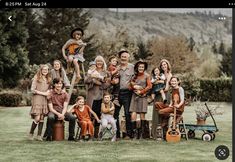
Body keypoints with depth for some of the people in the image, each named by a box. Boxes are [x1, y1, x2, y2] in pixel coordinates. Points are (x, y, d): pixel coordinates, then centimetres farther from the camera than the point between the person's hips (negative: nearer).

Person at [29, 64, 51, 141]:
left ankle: (39, 135, 5)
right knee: (37, 118, -12)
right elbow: (32, 90, -6)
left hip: (45, 100, 5)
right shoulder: (36, 78, -1)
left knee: (42, 118, 2)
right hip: (37, 99, -5)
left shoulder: (48, 79, 15)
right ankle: (31, 133, 5)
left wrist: (48, 92, -2)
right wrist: (43, 93, -9)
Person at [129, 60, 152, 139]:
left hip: (143, 96, -2)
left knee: (142, 114, -3)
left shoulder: (146, 76, 3)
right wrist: (134, 87, -8)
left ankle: (142, 133, 5)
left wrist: (141, 92, -6)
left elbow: (149, 86, -4)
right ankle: (134, 132, -5)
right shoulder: (134, 76, 12)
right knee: (133, 114, -10)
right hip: (135, 96, 2)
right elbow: (130, 87, 12)